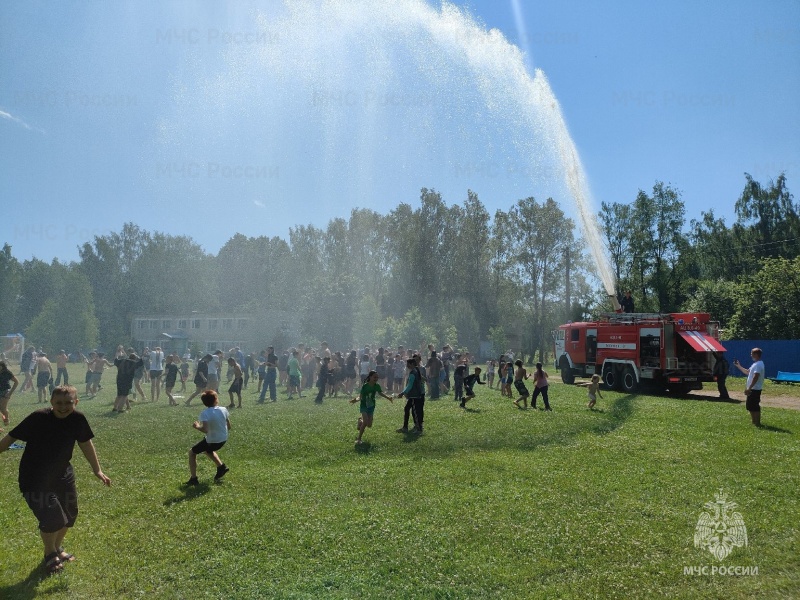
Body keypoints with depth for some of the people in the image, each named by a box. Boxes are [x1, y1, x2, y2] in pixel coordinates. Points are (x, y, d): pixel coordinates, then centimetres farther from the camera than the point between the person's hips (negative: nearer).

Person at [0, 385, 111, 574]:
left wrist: (97, 470, 6)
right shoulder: (38, 418, -25)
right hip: (34, 479, -5)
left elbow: (85, 443, 2)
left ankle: (58, 547, 42)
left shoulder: (78, 419, -13)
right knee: (52, 517, -11)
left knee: (69, 514, 13)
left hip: (62, 474, 5)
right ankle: (50, 554, 19)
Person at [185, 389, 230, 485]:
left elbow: (205, 430, -30)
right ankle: (221, 467, 32)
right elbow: (229, 427, 1)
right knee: (208, 450, 37)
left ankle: (193, 479, 14)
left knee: (192, 453, 16)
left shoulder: (205, 414, -19)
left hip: (212, 441, -5)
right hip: (223, 440, 6)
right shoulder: (224, 409, -5)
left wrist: (197, 427, -11)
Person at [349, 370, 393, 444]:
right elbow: (360, 395, -23)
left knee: (369, 425, 5)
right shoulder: (365, 386, -21)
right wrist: (356, 399, -43)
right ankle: (359, 438, -6)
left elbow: (380, 393, 5)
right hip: (364, 406, -5)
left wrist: (388, 397, -9)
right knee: (365, 422, -22)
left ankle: (361, 419, 38)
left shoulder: (377, 386, -8)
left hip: (371, 407, 5)